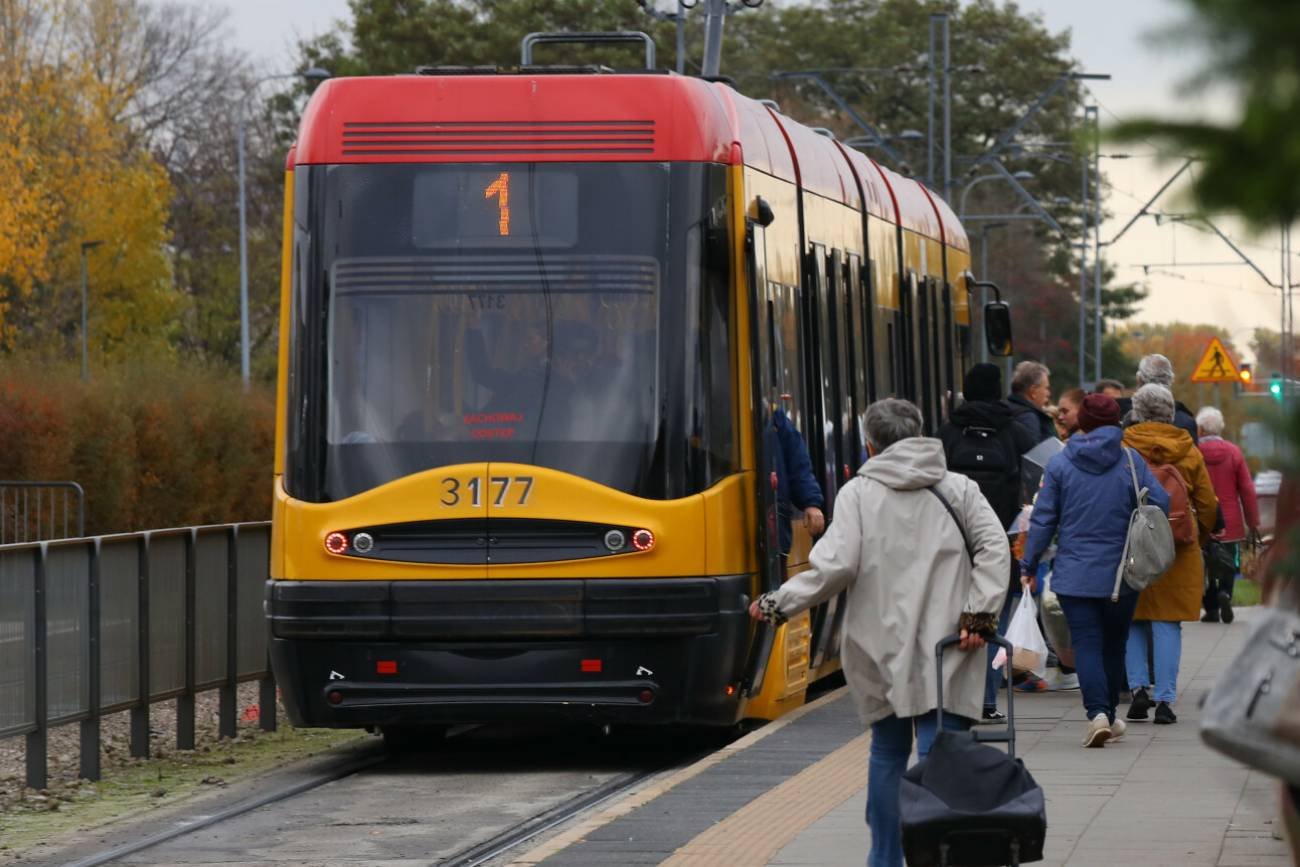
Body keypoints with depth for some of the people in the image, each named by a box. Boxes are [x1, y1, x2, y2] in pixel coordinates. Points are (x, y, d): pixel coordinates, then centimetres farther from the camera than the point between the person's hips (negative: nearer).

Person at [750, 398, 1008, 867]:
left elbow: (836, 565, -7)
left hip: (881, 651, 1)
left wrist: (777, 605, 3)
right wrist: (979, 614, -7)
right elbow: (995, 547, -5)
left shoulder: (858, 493, 2)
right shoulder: (959, 489, 8)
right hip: (945, 652, 0)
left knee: (887, 753, 16)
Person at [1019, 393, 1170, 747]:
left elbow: (1043, 519, 0)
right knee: (1114, 644, 16)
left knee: (1086, 644, -4)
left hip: (1074, 575, -1)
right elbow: (1160, 503, -6)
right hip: (1120, 573, 1)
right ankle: (1109, 716, 25)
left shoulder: (1059, 464, -3)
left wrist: (1029, 566, 9)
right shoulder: (1130, 462, -3)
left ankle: (1097, 712, -22)